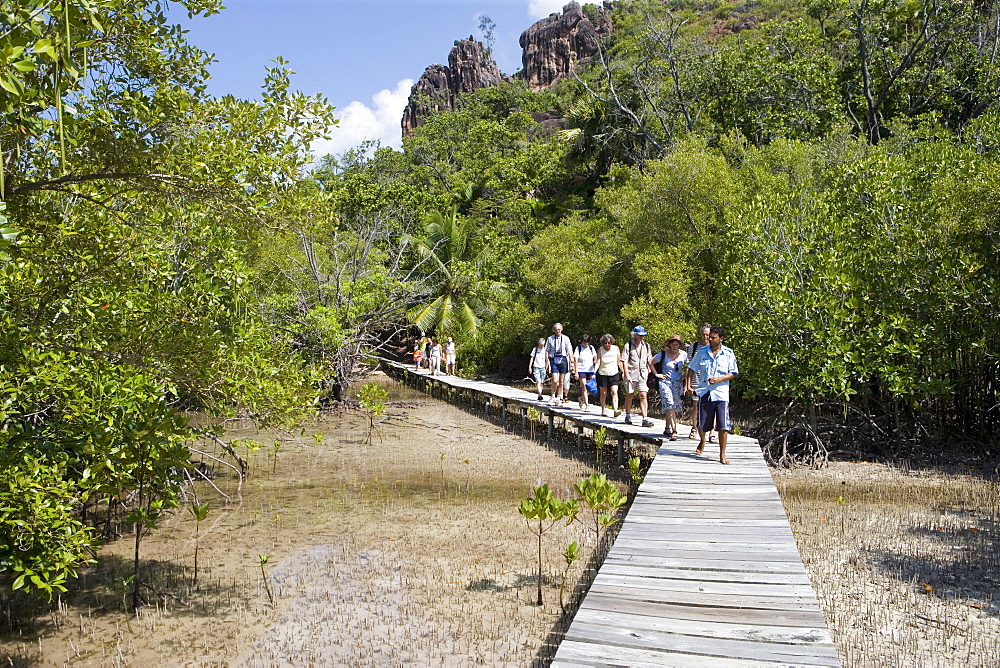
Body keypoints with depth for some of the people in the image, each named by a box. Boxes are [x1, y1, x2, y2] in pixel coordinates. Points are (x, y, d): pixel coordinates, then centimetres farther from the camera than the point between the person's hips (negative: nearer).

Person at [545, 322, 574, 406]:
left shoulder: (565, 338, 4)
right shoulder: (550, 339, 4)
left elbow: (569, 351, 2)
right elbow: (547, 351, 6)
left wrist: (572, 361, -5)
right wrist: (548, 363, -1)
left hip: (563, 360, 1)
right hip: (554, 360, -1)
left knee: (561, 381, 5)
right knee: (555, 380, -13)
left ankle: (559, 398, 14)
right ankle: (553, 396, 8)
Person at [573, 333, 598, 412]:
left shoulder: (591, 348, 9)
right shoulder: (578, 348, 0)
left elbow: (595, 358, 18)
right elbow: (576, 361, -2)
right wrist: (576, 373, -7)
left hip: (590, 370, 3)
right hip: (581, 370, -3)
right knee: (584, 387, -12)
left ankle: (582, 399, 32)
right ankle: (587, 405, -13)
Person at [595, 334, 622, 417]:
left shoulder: (616, 349, -1)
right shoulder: (600, 350, -5)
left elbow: (619, 362, 6)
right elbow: (598, 363, -9)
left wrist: (622, 372, 7)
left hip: (614, 374, 0)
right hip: (603, 374, 0)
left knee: (614, 392, -14)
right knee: (602, 393, 7)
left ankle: (615, 410, -24)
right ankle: (603, 412, 20)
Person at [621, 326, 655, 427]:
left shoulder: (646, 346, 11)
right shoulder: (628, 345, -1)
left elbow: (649, 361, 17)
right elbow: (624, 361, -5)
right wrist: (627, 375, -13)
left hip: (642, 374, 2)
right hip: (631, 374, -2)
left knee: (643, 396, -8)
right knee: (629, 395, 9)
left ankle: (645, 419, -11)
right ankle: (628, 416, 24)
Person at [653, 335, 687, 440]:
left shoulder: (683, 355, 3)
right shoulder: (663, 354, -5)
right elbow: (651, 363, 4)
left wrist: (685, 375, 8)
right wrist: (657, 374, -1)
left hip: (678, 383, 3)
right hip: (665, 382, -3)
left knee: (674, 408, 6)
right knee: (669, 406, -16)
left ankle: (667, 428, 24)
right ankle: (674, 431, -22)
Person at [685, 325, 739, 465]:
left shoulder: (728, 353, 1)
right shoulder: (702, 351, 5)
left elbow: (733, 373, 3)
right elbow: (692, 368, 12)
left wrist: (719, 379, -13)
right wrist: (688, 385, 2)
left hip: (721, 393, -2)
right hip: (704, 392, 2)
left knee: (723, 426, -9)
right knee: (702, 424, 9)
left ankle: (722, 455, 1)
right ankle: (702, 441, 42)